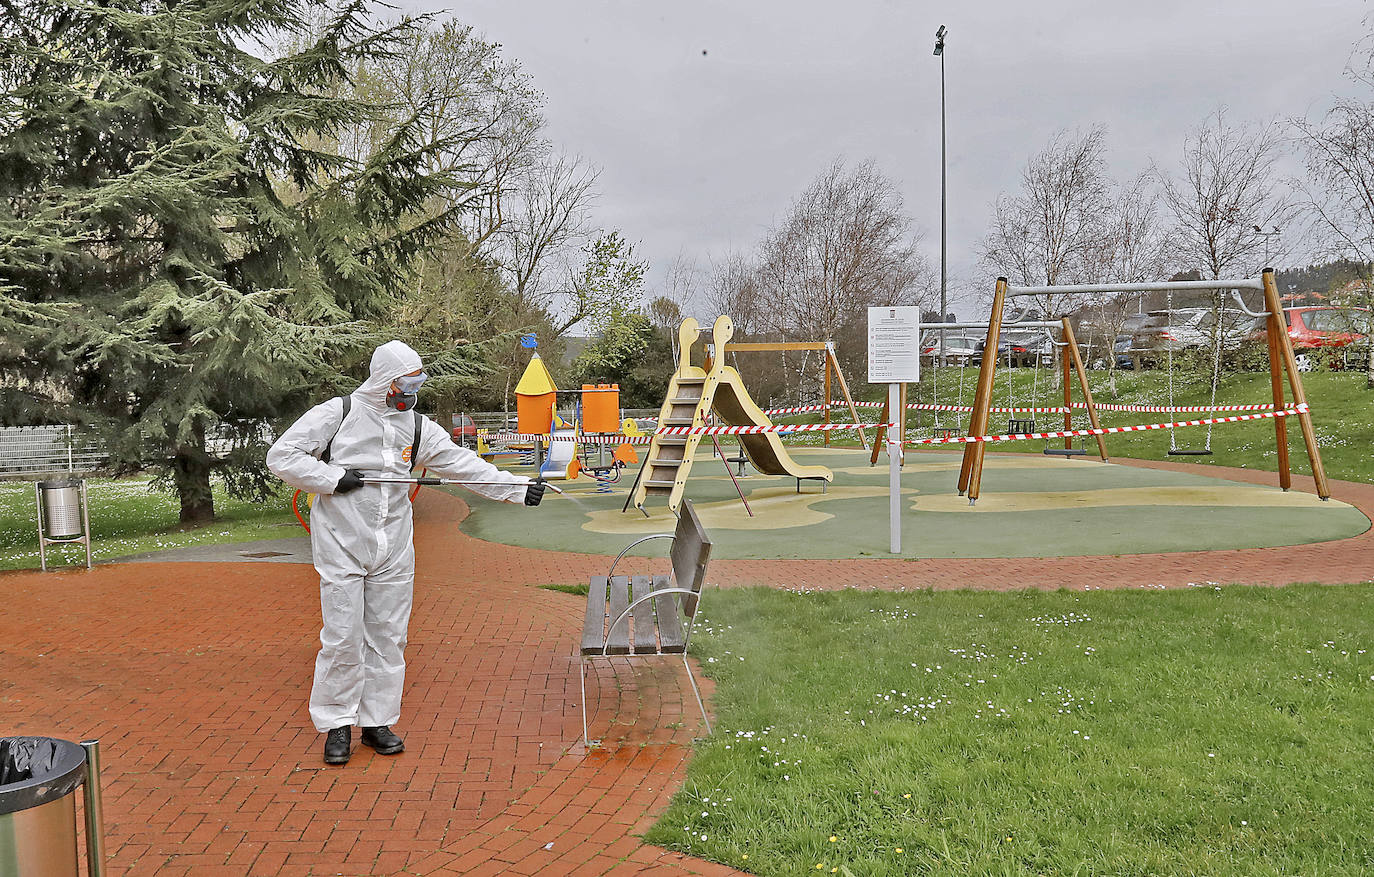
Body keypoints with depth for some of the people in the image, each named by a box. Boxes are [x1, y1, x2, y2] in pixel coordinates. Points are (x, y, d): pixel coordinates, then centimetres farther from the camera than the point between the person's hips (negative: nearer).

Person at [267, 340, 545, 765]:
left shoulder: (417, 427, 7)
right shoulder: (337, 414, -5)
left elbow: (464, 464, 3)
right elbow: (281, 455, -5)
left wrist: (519, 488, -5)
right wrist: (333, 478, -16)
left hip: (393, 551, 4)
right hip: (341, 546, -4)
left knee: (388, 635, 9)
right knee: (342, 637, -1)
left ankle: (377, 721, 22)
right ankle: (337, 724, 15)